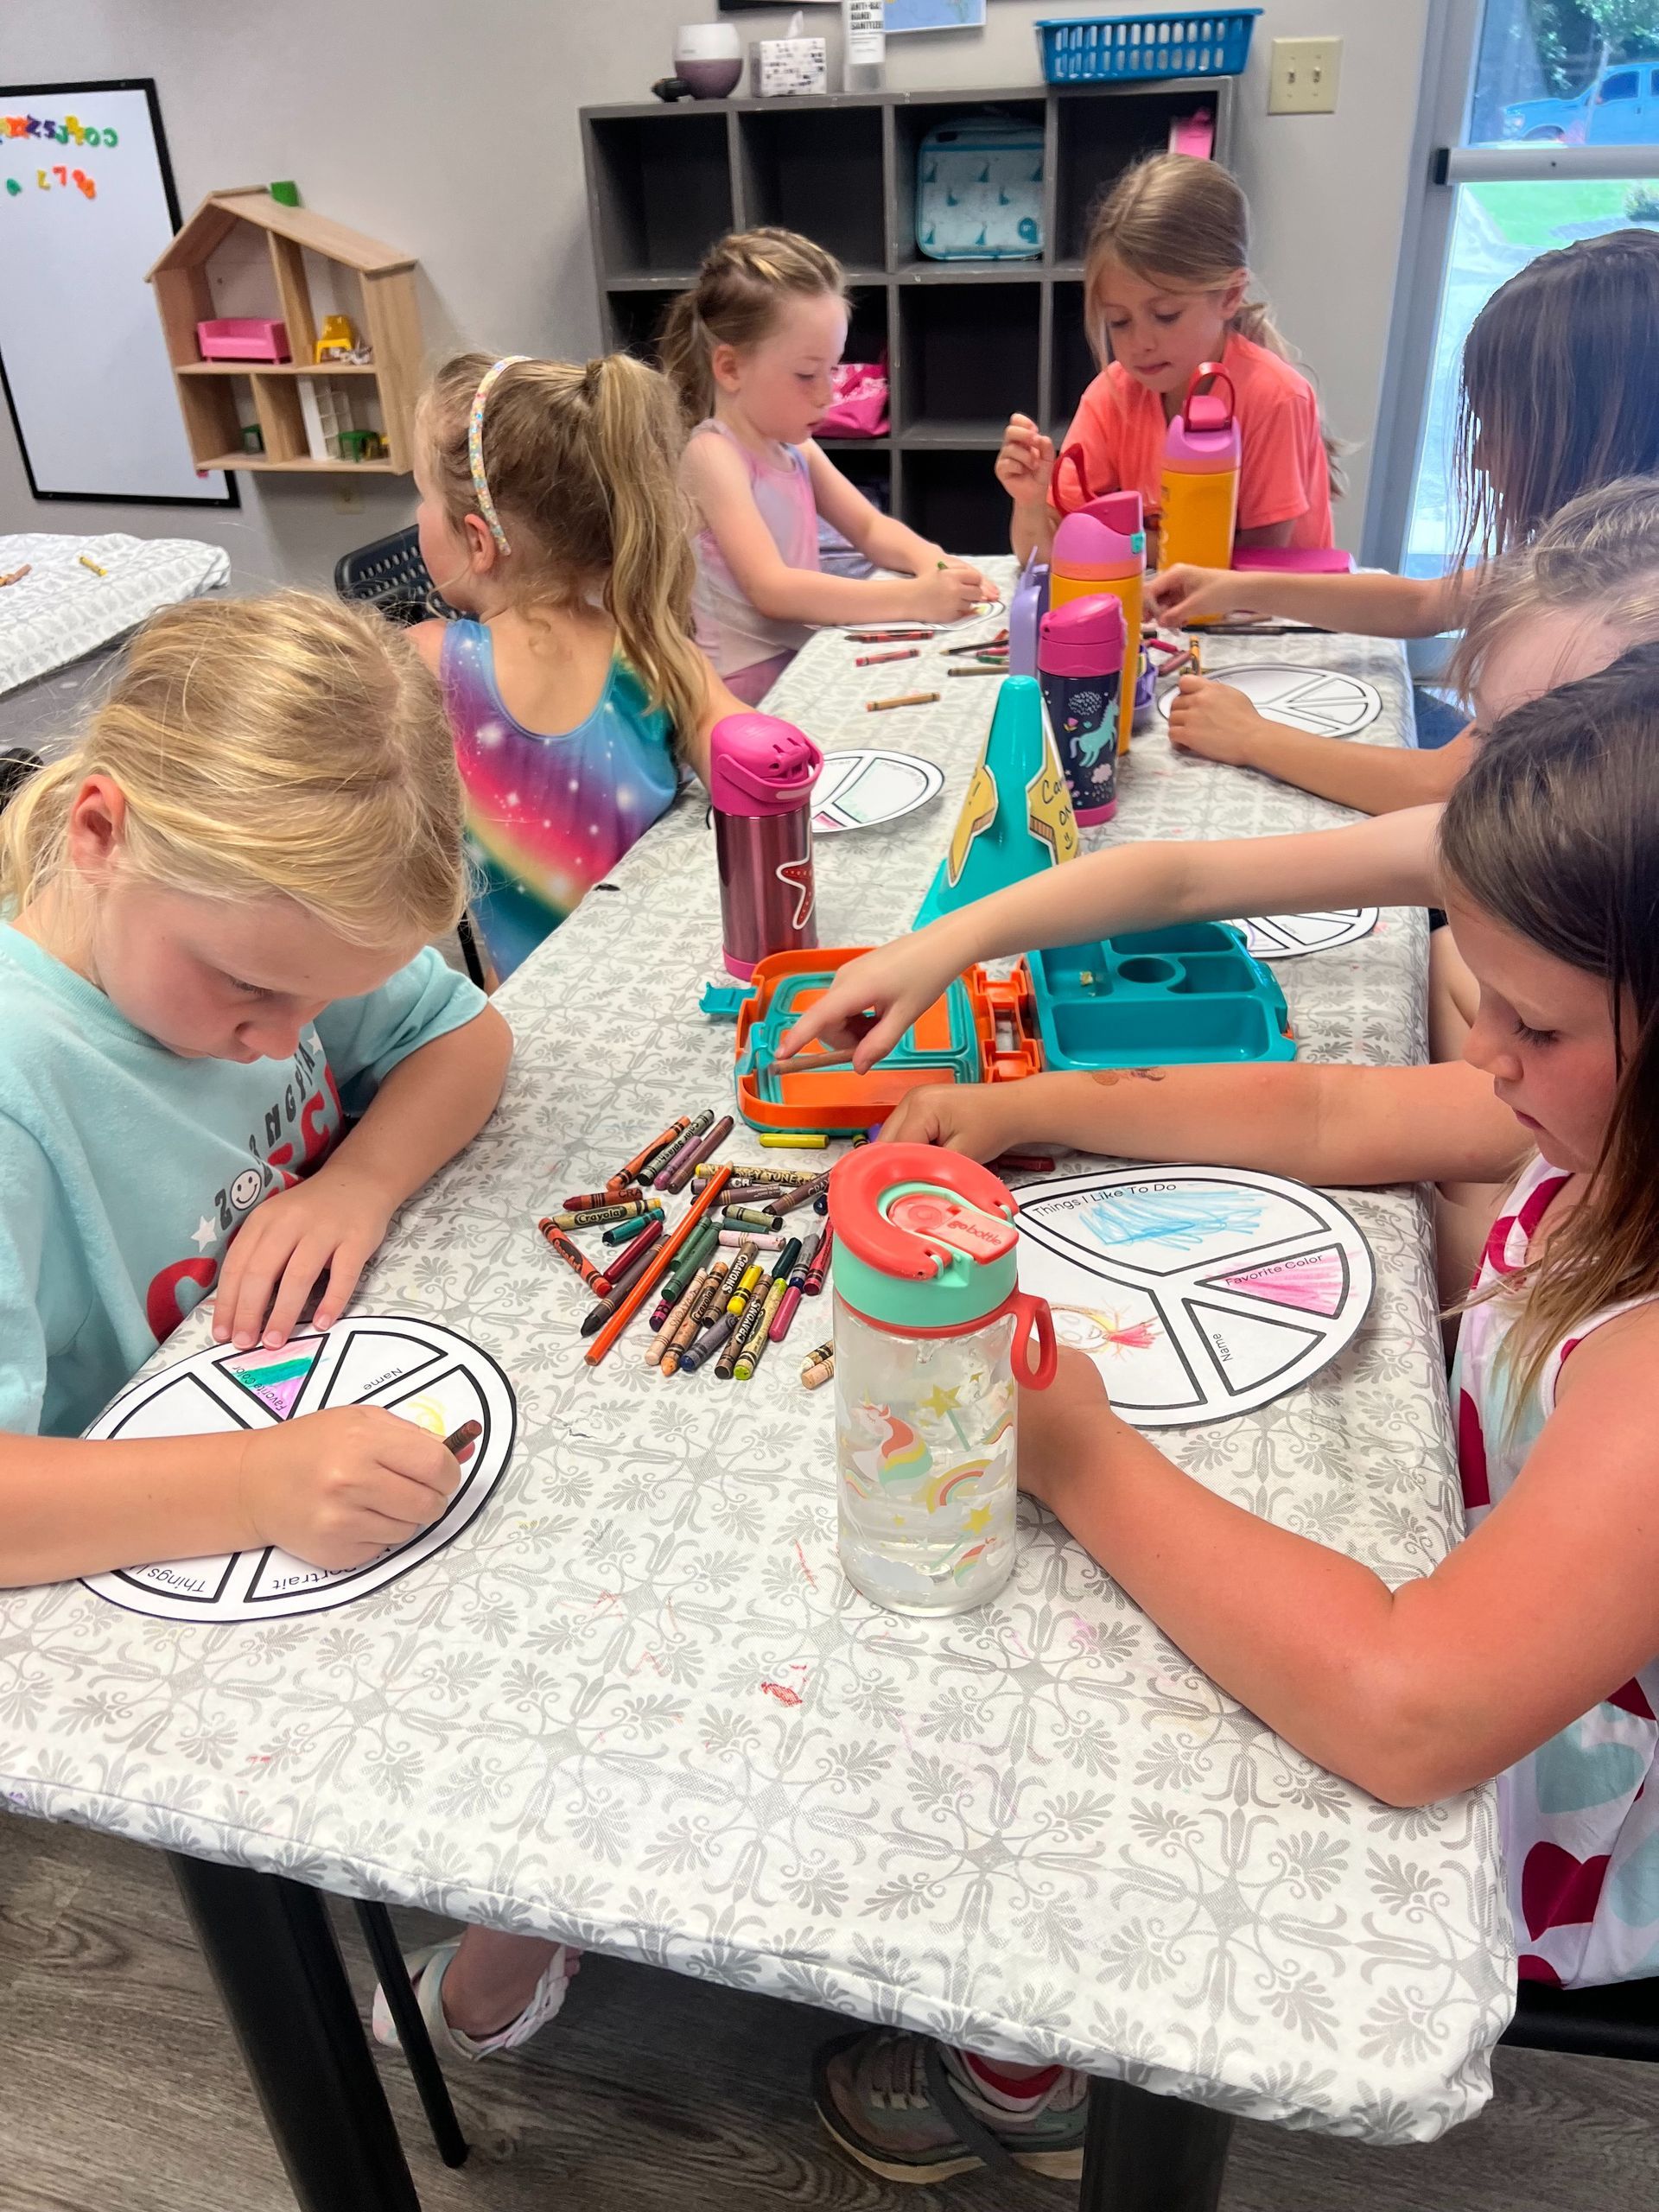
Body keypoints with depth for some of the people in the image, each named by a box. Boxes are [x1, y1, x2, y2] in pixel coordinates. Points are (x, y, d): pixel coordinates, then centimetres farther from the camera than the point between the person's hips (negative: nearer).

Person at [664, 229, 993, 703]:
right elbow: (772, 589, -25)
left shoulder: (795, 446, 9)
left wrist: (929, 559, -4)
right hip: (746, 686, -8)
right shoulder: (714, 456, -15)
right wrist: (913, 598, -29)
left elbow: (869, 527, 19)